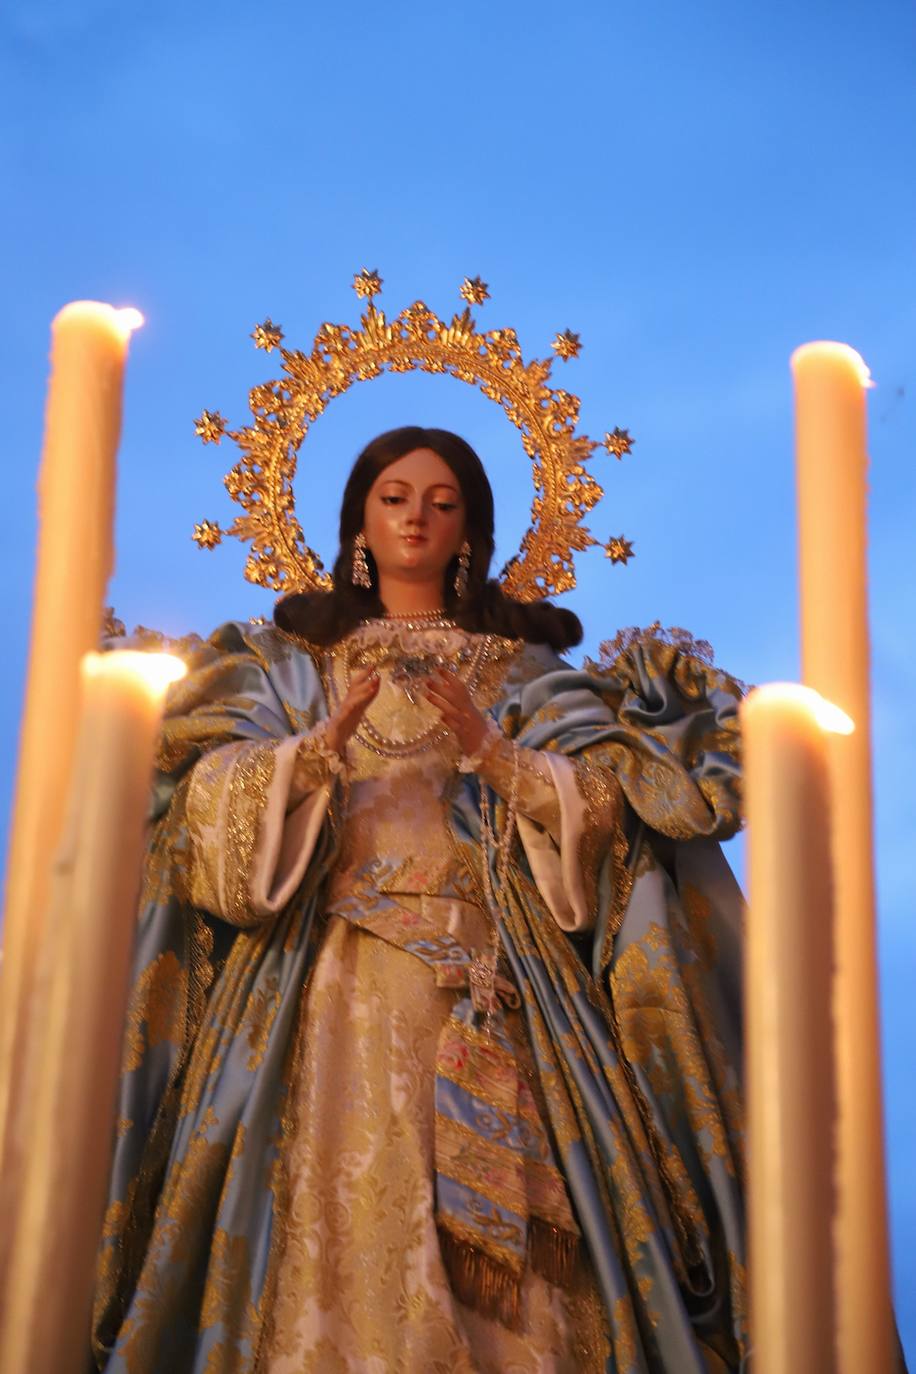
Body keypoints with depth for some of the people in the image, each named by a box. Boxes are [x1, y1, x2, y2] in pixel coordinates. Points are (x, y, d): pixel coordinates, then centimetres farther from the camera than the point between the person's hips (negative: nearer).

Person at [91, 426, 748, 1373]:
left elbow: (605, 806, 2)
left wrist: (494, 752, -14)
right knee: (342, 1221, -9)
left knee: (500, 1247, -10)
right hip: (335, 978, 0)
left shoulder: (529, 667, 16)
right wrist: (325, 744, -15)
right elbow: (213, 798, 2)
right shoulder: (289, 657, 17)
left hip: (490, 985, 0)